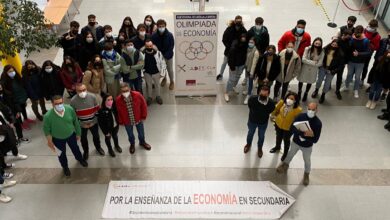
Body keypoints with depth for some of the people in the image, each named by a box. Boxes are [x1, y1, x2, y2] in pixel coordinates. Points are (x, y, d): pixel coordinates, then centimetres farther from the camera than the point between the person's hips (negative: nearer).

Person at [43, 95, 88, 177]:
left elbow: (75, 121, -8)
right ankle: (65, 167, 54)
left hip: (71, 135, 2)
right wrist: (49, 141, -7)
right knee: (62, 154, 24)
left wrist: (78, 133, 3)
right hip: (58, 139, -2)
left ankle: (80, 159, 62)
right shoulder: (48, 116, -33)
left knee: (75, 148, 29)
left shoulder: (70, 109, -25)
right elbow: (46, 129, -15)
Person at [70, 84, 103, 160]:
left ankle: (98, 147, 54)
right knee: (83, 139, 21)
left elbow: (97, 109, -5)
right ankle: (86, 151, 49)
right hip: (82, 124, -1)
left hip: (93, 122, 1)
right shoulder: (73, 101, -22)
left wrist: (93, 120, -3)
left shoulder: (92, 97, -18)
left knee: (96, 136, 25)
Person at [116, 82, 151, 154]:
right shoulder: (118, 100, -24)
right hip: (127, 121, 0)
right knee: (130, 134, 23)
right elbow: (118, 112, -9)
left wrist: (143, 116, -4)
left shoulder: (137, 95, -25)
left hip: (138, 119, 1)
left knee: (141, 132, 24)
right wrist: (121, 122, -1)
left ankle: (142, 142, 56)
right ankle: (132, 144, 55)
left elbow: (143, 105, -10)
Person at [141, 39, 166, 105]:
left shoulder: (157, 52, -20)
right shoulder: (142, 53, -18)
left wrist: (162, 70, -6)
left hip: (156, 72, 0)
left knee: (157, 85, 19)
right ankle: (149, 97, 37)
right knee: (148, 85, 18)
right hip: (147, 73, 0)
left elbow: (162, 61, -6)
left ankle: (158, 97, 40)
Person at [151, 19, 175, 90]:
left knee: (170, 69, 11)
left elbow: (171, 47, -18)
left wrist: (166, 56, -25)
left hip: (168, 56, -2)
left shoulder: (170, 35, -22)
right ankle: (164, 78, 51)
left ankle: (172, 82, 37)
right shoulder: (154, 36, -17)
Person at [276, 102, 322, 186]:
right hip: (295, 142, 2)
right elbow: (292, 128, -28)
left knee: (307, 161, 22)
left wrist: (302, 135, -35)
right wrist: (304, 133, -40)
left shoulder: (318, 123, -26)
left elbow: (315, 140, -26)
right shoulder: (301, 116, -21)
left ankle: (306, 174, 51)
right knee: (291, 154, 28)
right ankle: (285, 164, 59)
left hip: (307, 146, -1)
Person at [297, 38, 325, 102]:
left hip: (314, 70, 1)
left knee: (310, 82, 18)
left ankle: (306, 94, 46)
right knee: (301, 81, 14)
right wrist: (313, 62, -21)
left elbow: (319, 63, -12)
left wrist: (309, 63, -16)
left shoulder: (321, 52, -12)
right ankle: (299, 93, 42)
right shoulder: (307, 49, -16)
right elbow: (303, 59, -21)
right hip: (305, 68, -1)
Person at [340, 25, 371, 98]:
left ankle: (356, 90, 30)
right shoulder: (352, 38, -12)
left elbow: (368, 53, -17)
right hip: (351, 61, 2)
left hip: (360, 63, -2)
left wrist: (359, 54, -29)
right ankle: (346, 86, 41)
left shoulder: (366, 41, -17)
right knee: (349, 74, 20)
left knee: (357, 77, 12)